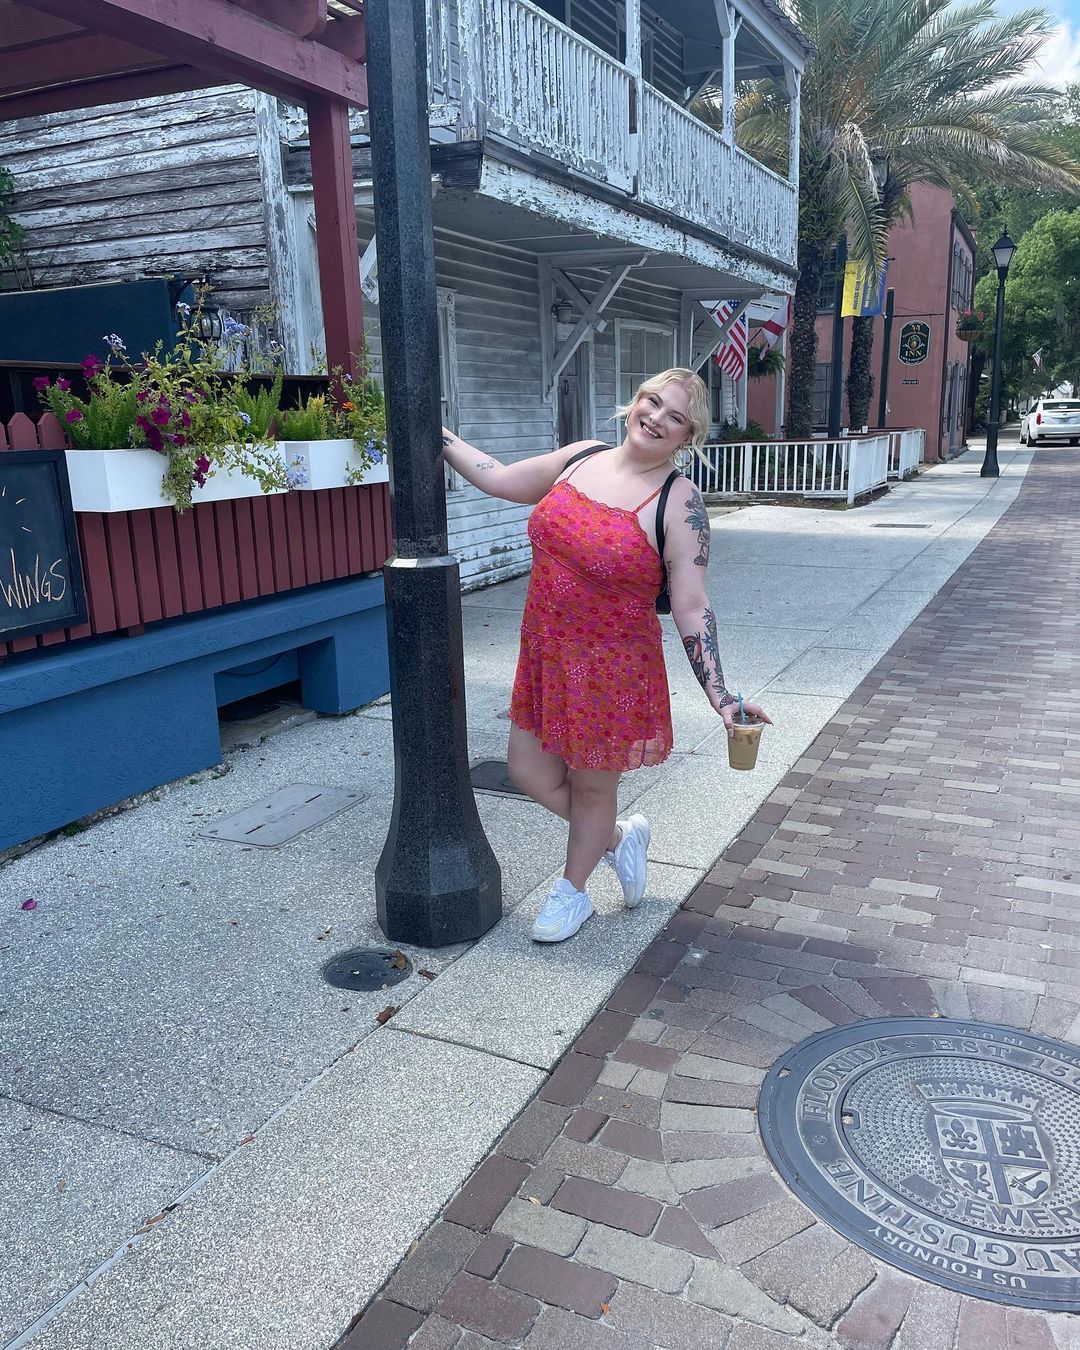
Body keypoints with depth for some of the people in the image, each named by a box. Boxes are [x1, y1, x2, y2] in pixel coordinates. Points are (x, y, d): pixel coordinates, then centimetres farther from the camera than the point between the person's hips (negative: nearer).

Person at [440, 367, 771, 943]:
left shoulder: (679, 503, -14)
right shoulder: (579, 458, 2)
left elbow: (691, 606, -16)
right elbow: (500, 479, 14)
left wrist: (720, 696, -22)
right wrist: (438, 435, 16)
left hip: (613, 665, -6)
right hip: (546, 652, 6)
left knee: (591, 784, 12)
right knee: (527, 769, 14)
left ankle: (572, 892, 40)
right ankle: (620, 837, 40)